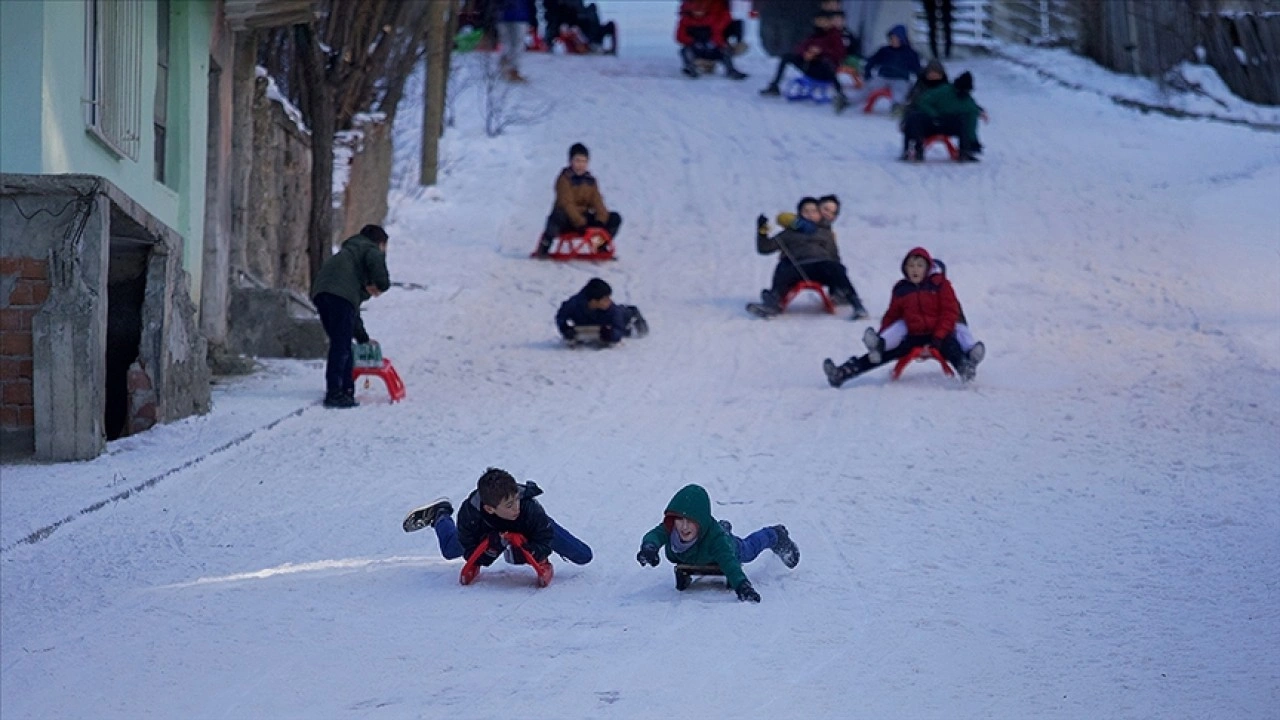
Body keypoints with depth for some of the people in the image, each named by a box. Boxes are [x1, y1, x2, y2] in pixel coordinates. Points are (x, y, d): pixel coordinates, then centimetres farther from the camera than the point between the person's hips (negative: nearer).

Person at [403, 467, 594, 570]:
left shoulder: (530, 508, -47)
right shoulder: (469, 514, -44)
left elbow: (544, 547, -37)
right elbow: (472, 556, -32)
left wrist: (517, 554, -54)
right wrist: (492, 547, -53)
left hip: (529, 529, -1)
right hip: (492, 530, 1)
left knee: (583, 557, 5)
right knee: (450, 551, 23)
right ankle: (440, 515, 55)